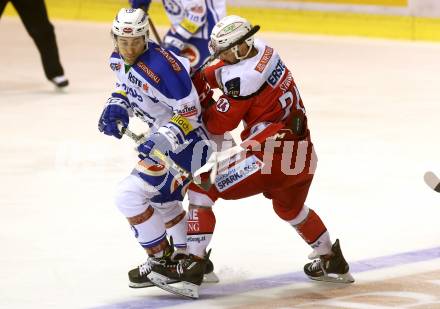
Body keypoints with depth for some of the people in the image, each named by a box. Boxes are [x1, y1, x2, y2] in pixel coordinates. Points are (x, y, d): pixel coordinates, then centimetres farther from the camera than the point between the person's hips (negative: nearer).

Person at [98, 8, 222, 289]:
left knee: (130, 194, -13)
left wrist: (163, 139, -34)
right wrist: (117, 107, 0)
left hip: (188, 142, -10)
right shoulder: (119, 59, -2)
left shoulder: (163, 66, -29)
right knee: (160, 198, 25)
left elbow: (190, 112, -24)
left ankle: (161, 261, 0)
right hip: (163, 136, 10)